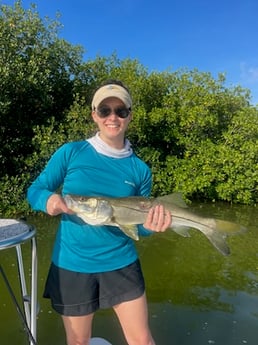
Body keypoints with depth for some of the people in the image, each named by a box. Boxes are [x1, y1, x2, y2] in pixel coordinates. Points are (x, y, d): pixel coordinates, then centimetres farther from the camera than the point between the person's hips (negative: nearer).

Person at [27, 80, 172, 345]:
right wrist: (48, 199, -24)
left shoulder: (140, 169, -3)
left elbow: (139, 224, 4)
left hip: (121, 263, 1)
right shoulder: (70, 152, -8)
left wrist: (150, 226, -19)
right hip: (72, 264, 0)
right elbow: (34, 190, -2)